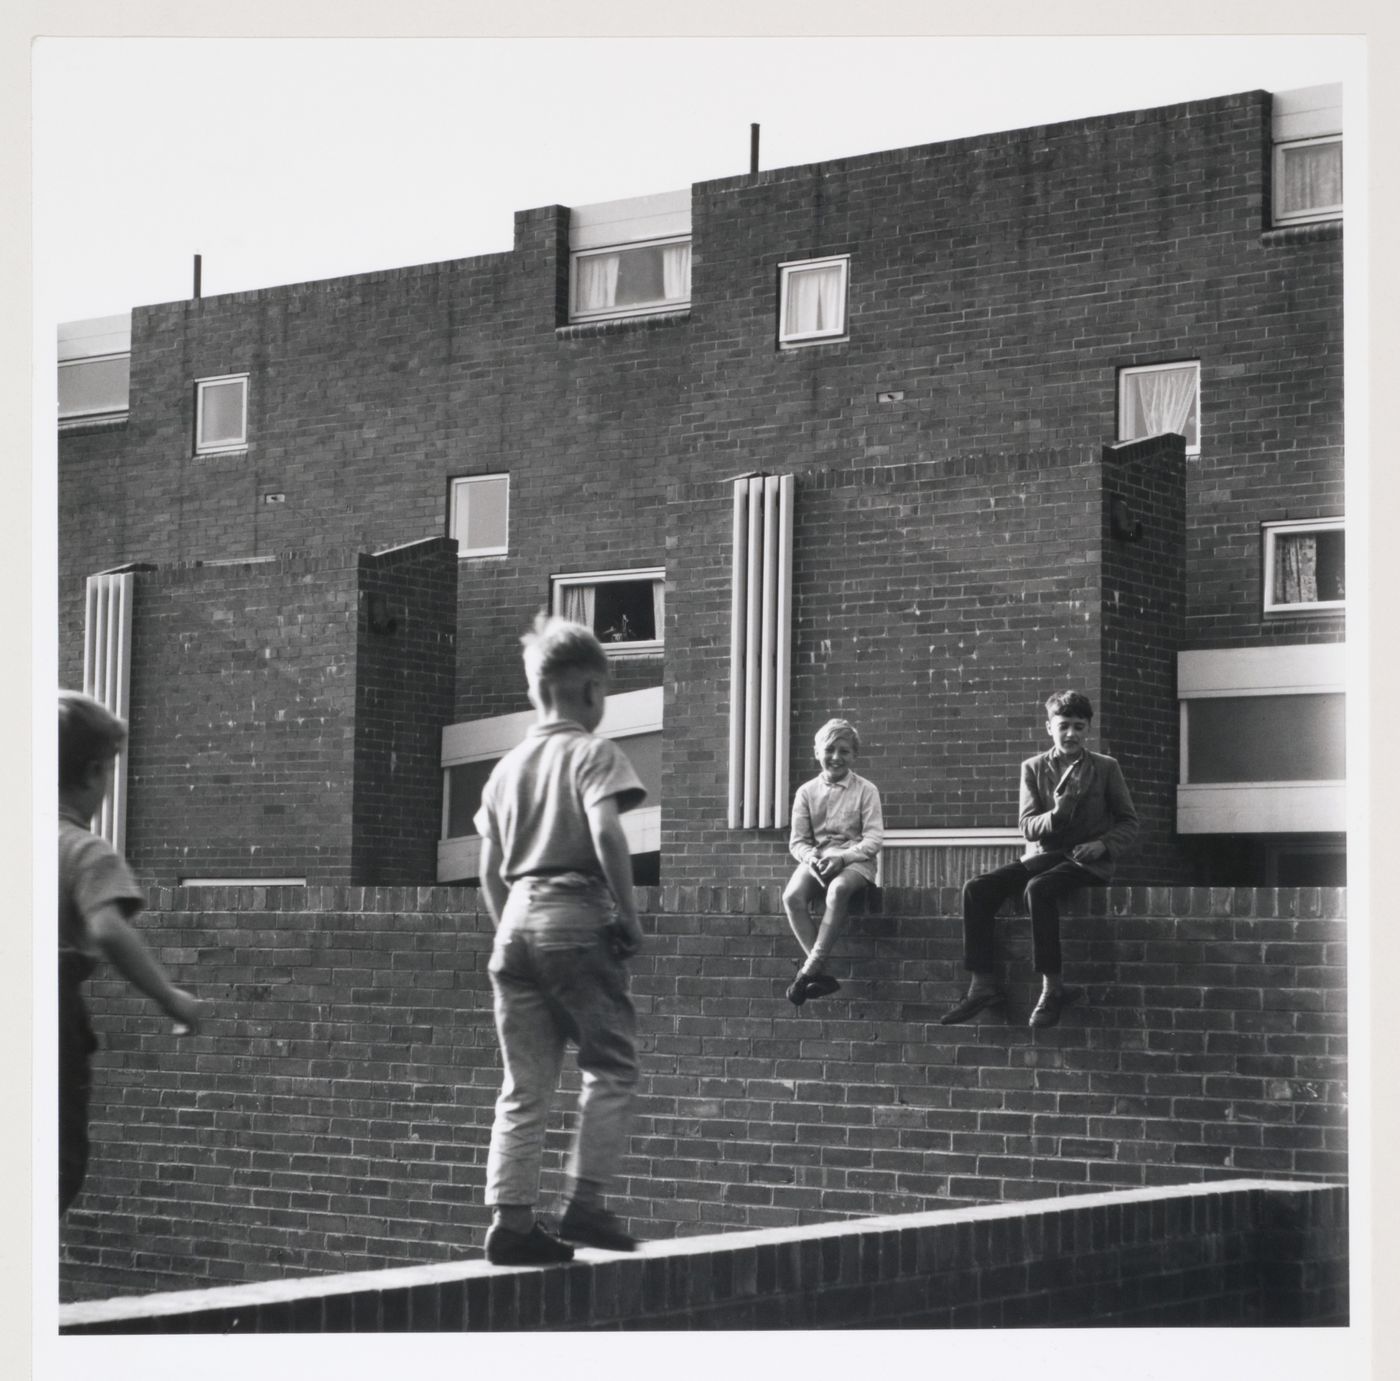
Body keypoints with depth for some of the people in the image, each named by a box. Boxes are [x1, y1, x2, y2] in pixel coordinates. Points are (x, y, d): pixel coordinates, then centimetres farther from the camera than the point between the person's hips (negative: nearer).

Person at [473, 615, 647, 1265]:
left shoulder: (506, 767, 15)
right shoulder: (594, 754, -2)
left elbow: (490, 869, 15)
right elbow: (605, 834, -17)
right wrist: (630, 915, -10)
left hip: (516, 922, 6)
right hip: (577, 919, -6)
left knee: (525, 1084, 8)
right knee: (610, 1066, 5)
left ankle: (510, 1218, 3)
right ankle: (585, 1202, -1)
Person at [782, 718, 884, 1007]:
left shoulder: (865, 790, 3)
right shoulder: (807, 792, 10)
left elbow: (873, 840, -4)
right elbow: (797, 841, 8)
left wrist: (842, 856, -20)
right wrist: (810, 857, -16)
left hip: (854, 859, -3)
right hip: (816, 859, 3)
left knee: (838, 890, -39)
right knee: (792, 896, -30)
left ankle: (810, 969, -37)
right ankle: (821, 973, -29)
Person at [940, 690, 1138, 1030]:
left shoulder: (1105, 768, 4)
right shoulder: (1033, 768, 9)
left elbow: (1128, 822, 7)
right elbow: (1028, 827, 2)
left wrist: (1104, 845, -13)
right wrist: (1056, 813, -19)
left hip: (1085, 860, -4)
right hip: (1042, 855, 4)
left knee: (1038, 888, -37)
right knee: (976, 889, -20)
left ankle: (1053, 988, -31)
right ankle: (983, 985, -19)